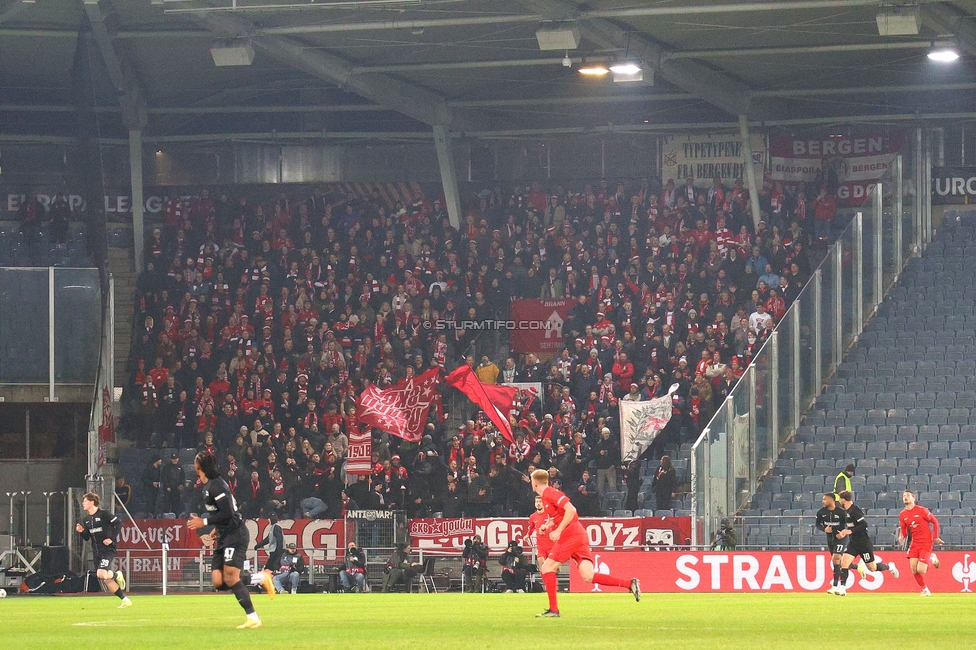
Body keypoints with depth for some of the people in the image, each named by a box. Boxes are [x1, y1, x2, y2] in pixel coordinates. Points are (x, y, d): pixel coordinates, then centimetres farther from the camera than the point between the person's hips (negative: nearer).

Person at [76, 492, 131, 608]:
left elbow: (118, 524, -10)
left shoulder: (104, 514, -10)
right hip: (96, 552, 8)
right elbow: (87, 538, 16)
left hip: (107, 549, -8)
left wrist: (111, 539, -16)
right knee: (106, 580, 5)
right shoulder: (87, 520, 12)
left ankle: (117, 575, 7)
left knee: (101, 574, -26)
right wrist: (82, 531, -4)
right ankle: (125, 600, 15)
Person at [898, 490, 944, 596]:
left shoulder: (921, 510, -11)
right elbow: (903, 530, 13)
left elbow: (935, 521, -1)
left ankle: (932, 559, 18)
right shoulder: (903, 515, 4)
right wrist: (901, 537, -10)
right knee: (914, 570, -4)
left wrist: (936, 537, -4)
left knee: (920, 570, -14)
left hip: (926, 543, -5)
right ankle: (925, 589, 18)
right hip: (914, 543, 5)